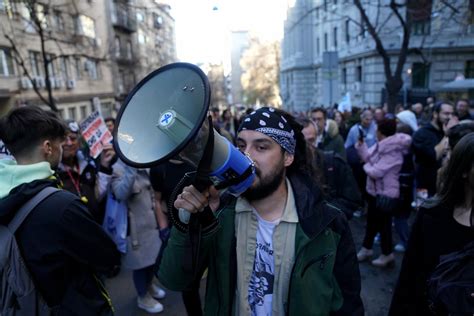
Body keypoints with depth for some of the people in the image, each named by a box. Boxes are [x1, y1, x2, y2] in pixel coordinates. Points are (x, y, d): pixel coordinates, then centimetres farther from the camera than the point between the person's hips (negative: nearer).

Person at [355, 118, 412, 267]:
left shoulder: (393, 152, -26)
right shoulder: (380, 146, 3)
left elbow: (376, 172, -29)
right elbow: (367, 157, 7)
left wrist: (366, 167, -10)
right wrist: (361, 143, -2)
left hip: (385, 193, -9)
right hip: (374, 190, 10)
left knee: (383, 224, 7)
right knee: (372, 220, 21)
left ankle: (387, 254, 26)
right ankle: (367, 248, 37)